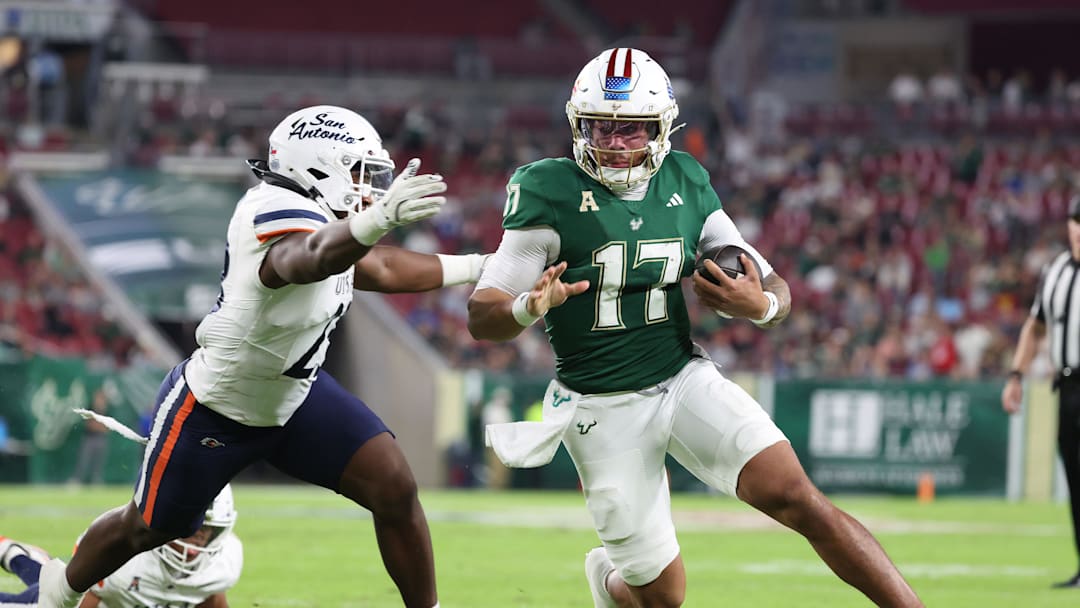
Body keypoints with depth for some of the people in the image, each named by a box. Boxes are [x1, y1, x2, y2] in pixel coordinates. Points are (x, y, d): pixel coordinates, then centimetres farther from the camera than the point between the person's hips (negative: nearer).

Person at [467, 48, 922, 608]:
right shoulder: (551, 193, -12)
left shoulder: (686, 185, 1)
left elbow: (775, 288, 6)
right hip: (603, 408, -3)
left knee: (795, 497, -19)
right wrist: (529, 308, -34)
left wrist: (760, 304, -19)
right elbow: (482, 317, -11)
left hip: (685, 381, 3)